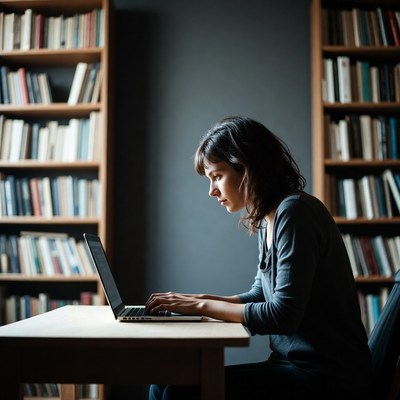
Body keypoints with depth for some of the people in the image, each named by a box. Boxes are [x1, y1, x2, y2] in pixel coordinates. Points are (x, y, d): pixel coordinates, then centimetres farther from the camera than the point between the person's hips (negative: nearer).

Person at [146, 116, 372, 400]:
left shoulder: (295, 212, -17)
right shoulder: (268, 221, 11)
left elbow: (283, 315, -21)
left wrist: (202, 306, -13)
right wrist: (195, 300, 5)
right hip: (295, 365, 8)